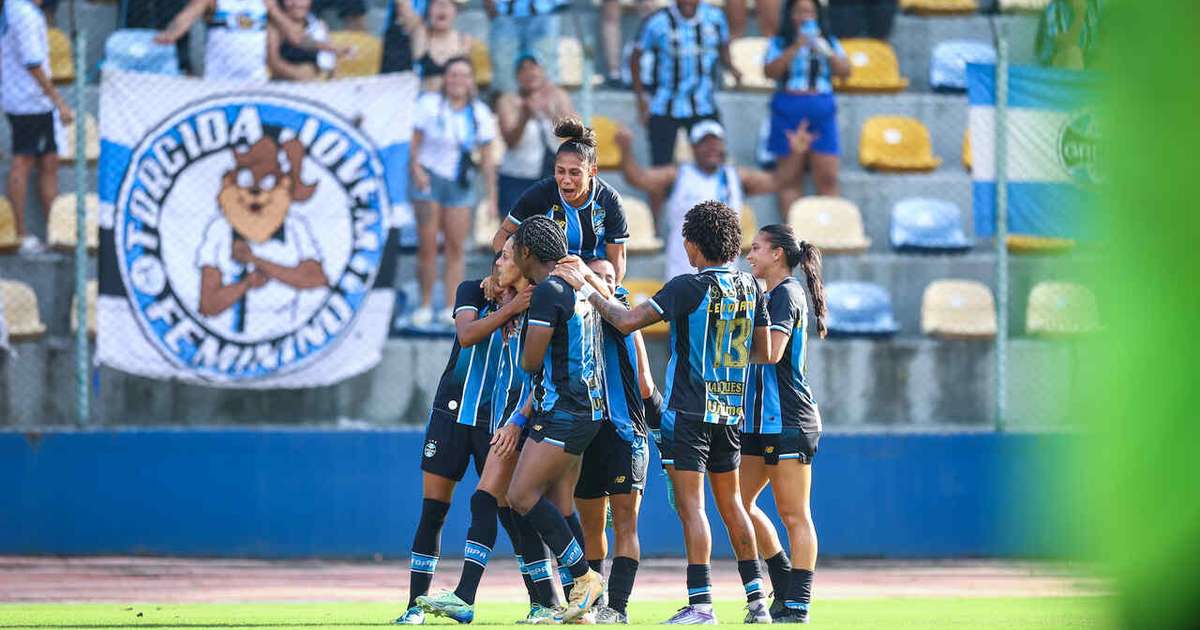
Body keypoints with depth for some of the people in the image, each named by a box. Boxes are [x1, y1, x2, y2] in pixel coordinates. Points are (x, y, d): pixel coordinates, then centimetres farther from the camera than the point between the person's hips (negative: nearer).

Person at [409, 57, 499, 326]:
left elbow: (487, 159, 5)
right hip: (430, 179, -2)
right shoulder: (429, 105, -4)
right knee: (427, 246, -3)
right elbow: (415, 142, -2)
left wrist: (491, 197, 2)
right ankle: (425, 305, 5)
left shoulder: (480, 114, 2)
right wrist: (416, 167, -20)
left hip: (460, 183, 2)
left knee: (455, 247, 0)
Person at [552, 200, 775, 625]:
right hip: (730, 411, 7)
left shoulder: (689, 287, -14)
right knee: (731, 503, 15)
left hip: (689, 410, -6)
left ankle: (701, 604, -13)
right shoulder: (750, 287, 5)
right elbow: (763, 353, 13)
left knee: (691, 505, -7)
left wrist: (585, 287, -7)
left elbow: (627, 321, -18)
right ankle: (756, 599, 16)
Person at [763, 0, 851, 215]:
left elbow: (845, 71, 5)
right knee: (790, 179, -3)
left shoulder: (829, 43, 15)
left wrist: (826, 51, -10)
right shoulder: (780, 44, 7)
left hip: (822, 113, 2)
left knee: (827, 179, -5)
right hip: (789, 112, -2)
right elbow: (770, 72, -7)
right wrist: (795, 48, -13)